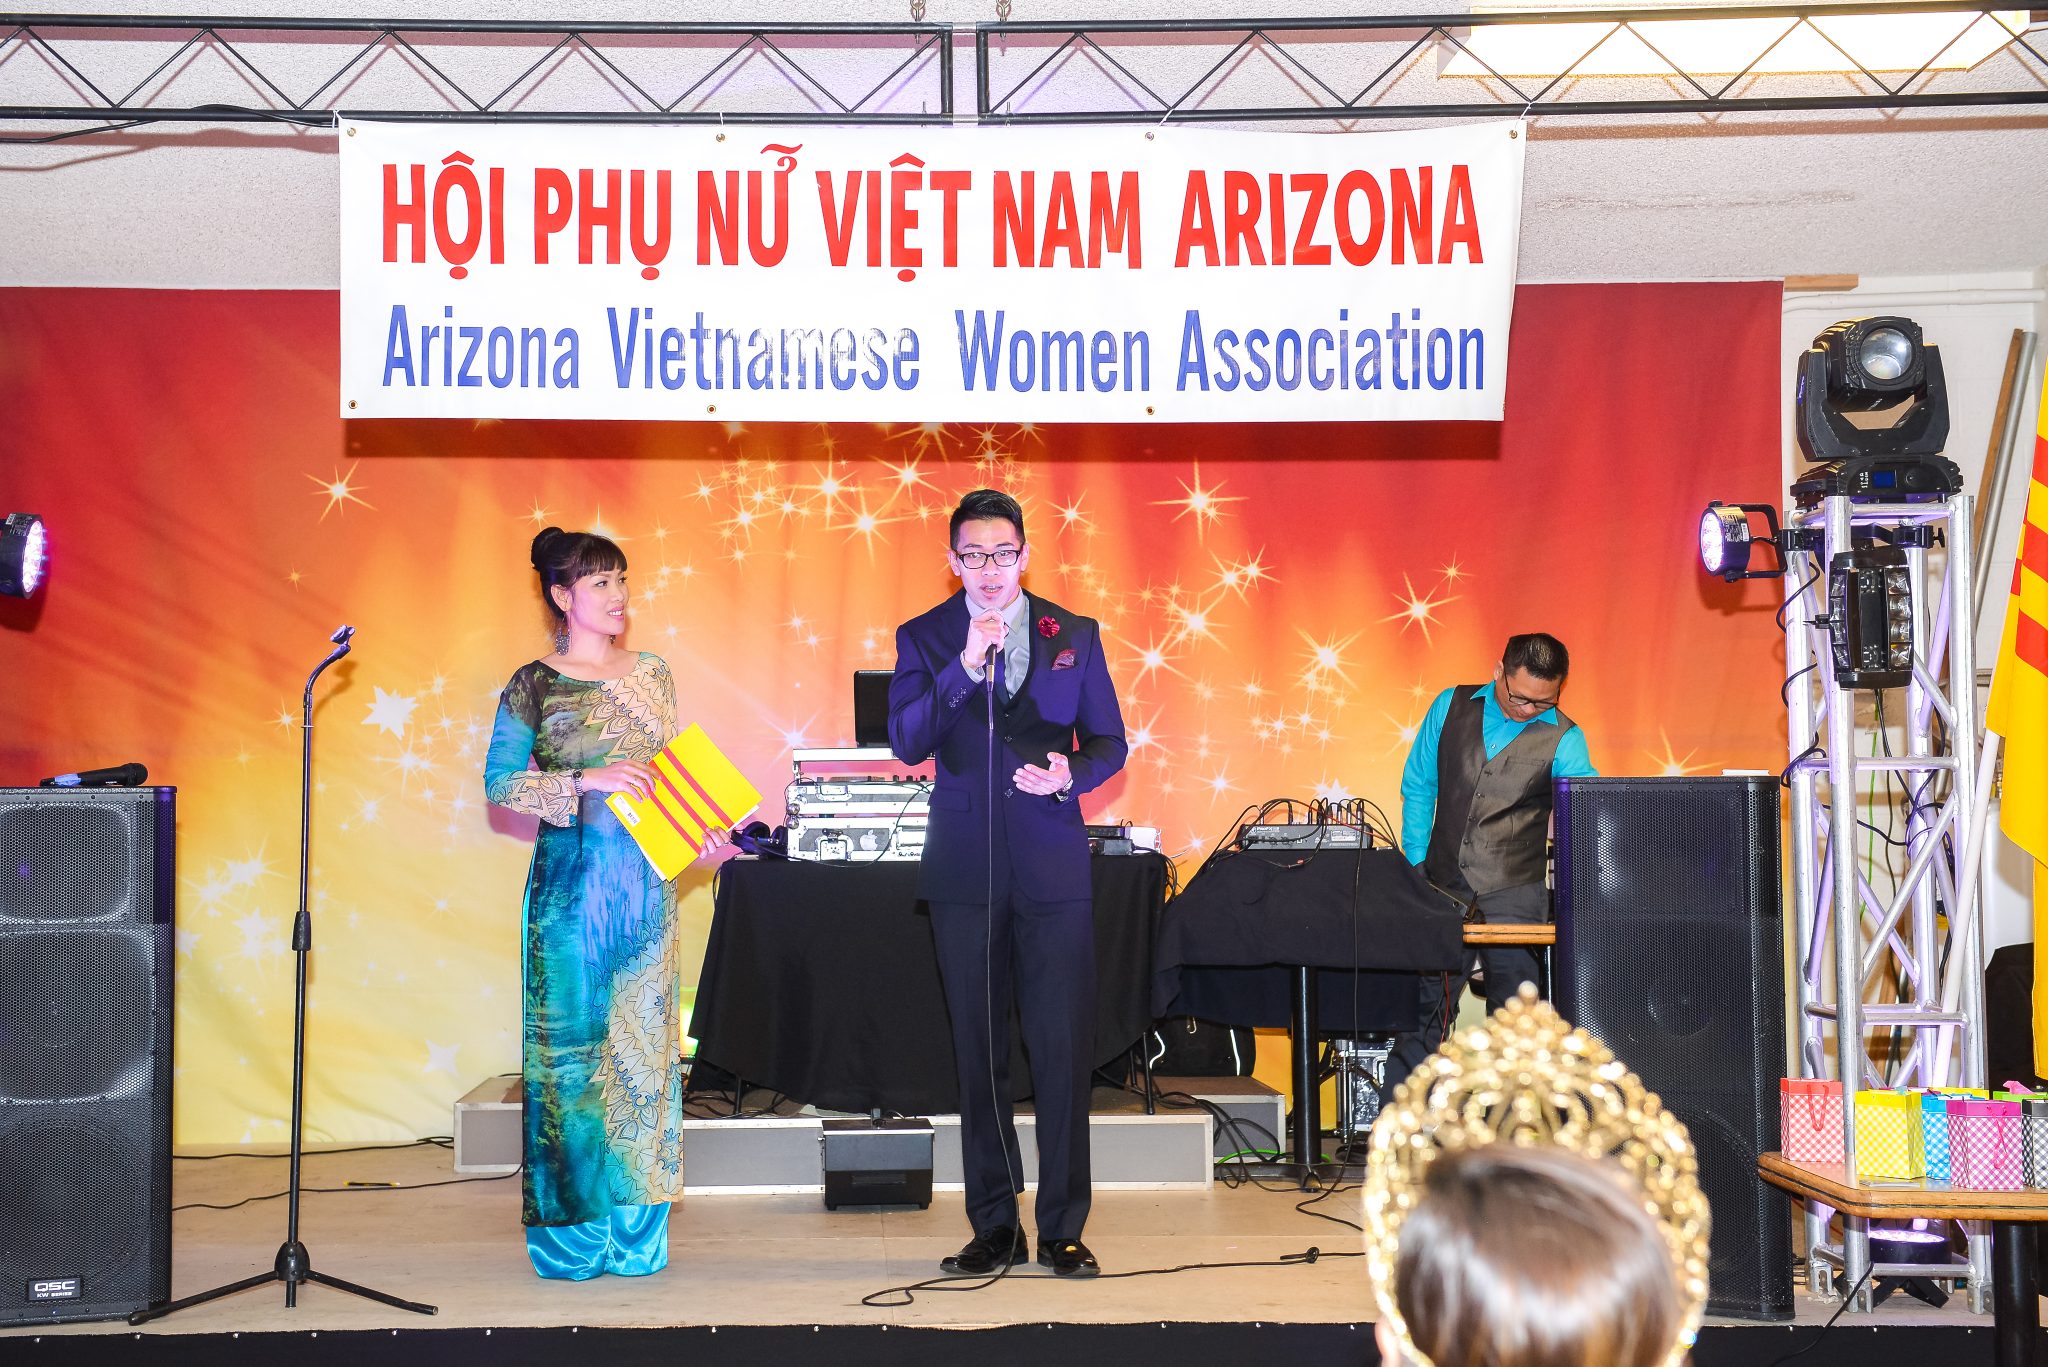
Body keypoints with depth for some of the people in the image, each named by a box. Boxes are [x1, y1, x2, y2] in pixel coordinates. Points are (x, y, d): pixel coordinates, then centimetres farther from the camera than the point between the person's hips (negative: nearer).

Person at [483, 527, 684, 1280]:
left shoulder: (651, 675, 13)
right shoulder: (534, 685, -1)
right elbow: (501, 781, -4)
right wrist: (586, 782, -15)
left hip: (645, 879, 4)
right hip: (571, 880, -4)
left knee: (644, 1042, 3)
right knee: (569, 1046, -2)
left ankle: (634, 1230, 11)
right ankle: (570, 1233, 6)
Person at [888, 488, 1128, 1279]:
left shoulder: (1074, 636, 8)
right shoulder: (924, 638, 5)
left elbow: (1110, 741, 11)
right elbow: (906, 744, -7)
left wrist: (1070, 775, -11)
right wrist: (965, 665, -18)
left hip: (1053, 865, 0)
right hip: (965, 871, 0)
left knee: (1063, 1051, -3)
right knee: (979, 1057, 6)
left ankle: (1062, 1230, 7)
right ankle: (994, 1229, 15)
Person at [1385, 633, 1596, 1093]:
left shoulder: (1564, 739, -3)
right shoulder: (1451, 707, 3)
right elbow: (1417, 787, 10)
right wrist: (1417, 863, 6)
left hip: (1513, 895, -1)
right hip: (1442, 885, 2)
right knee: (1424, 1007, 5)